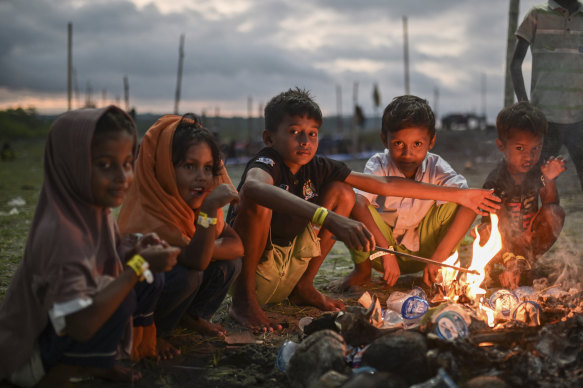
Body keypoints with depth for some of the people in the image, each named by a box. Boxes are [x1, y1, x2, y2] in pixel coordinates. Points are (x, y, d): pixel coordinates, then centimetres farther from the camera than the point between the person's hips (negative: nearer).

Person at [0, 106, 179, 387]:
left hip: (60, 332, 9)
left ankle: (89, 364, 7)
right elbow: (80, 324, -37)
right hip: (26, 355, -8)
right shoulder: (58, 232, -31)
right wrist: (139, 264, -30)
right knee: (124, 297, -28)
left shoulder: (97, 211, -5)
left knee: (149, 284, -4)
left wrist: (135, 254, -14)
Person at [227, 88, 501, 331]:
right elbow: (252, 187, -49)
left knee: (342, 192, -1)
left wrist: (458, 195, 2)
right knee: (258, 201, -32)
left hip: (290, 272, 6)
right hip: (248, 268, -6)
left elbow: (385, 185, 1)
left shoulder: (317, 168, -3)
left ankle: (304, 286, 8)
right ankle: (243, 297, -14)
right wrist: (328, 219, -59)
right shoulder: (267, 164, -21)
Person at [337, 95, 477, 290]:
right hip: (381, 243, 0)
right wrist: (386, 252, -46)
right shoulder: (379, 165, -18)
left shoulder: (436, 168, -16)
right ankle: (362, 271, -5)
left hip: (423, 247, 1)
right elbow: (359, 203, -37)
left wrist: (439, 256, -40)